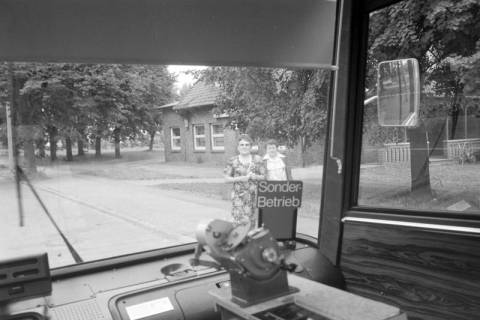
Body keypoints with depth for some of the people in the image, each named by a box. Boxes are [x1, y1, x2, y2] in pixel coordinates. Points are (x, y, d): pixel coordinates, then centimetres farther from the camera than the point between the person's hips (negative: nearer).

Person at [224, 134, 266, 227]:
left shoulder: (257, 159, 7)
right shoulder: (232, 161, 3)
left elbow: (264, 176, 9)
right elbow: (227, 178, 2)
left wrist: (256, 177, -12)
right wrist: (239, 178, -13)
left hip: (254, 194, 2)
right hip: (239, 195, -1)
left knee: (253, 221, 4)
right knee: (240, 221, -8)